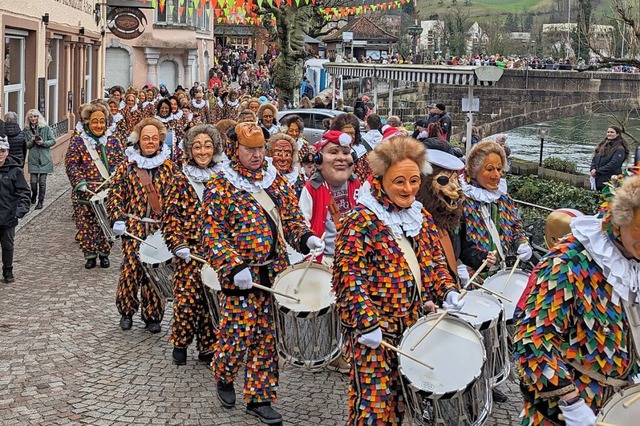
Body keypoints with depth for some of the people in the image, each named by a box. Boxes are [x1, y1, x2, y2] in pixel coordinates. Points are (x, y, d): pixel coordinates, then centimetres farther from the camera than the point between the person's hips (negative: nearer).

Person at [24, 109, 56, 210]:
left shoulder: (46, 128, -1)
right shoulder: (26, 130, 5)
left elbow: (53, 141, 0)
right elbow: (25, 145, 7)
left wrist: (43, 142, -15)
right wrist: (31, 141, -13)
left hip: (44, 159, -1)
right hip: (33, 159, 2)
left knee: (42, 181, -2)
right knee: (33, 181, -3)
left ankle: (40, 201, 11)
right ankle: (34, 195, 28)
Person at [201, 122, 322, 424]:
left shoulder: (276, 180, 9)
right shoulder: (220, 186, -6)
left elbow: (291, 219, 14)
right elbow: (212, 234, -11)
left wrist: (306, 238, -8)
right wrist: (234, 268, -23)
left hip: (276, 272, 5)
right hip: (241, 275, -4)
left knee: (267, 337, 8)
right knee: (238, 334, -1)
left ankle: (259, 398, 19)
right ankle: (223, 378, 30)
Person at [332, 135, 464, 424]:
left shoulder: (421, 217, 11)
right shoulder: (360, 221, -11)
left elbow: (434, 262, 20)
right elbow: (349, 277, -17)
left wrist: (447, 291, 2)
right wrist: (367, 322, -26)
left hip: (414, 324, 7)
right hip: (374, 330, -7)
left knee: (399, 400, 15)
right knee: (374, 403, -6)